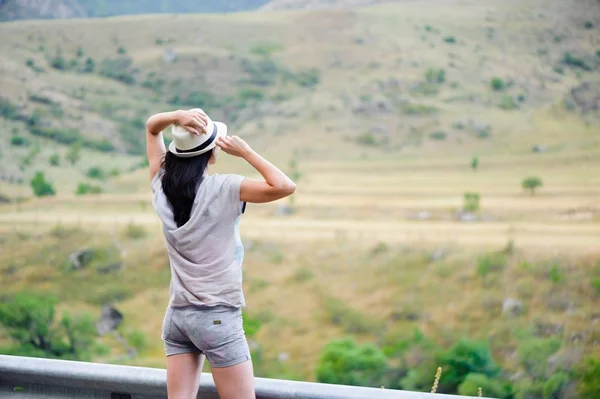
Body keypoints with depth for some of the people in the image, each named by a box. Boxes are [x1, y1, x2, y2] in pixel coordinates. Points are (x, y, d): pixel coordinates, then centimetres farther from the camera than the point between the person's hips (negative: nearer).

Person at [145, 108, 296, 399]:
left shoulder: (162, 186, 3)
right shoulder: (223, 189, -13)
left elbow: (151, 126, 15)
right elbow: (284, 187, -20)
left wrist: (178, 116, -7)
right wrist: (245, 152, -10)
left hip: (177, 316, 6)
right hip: (217, 318, -6)